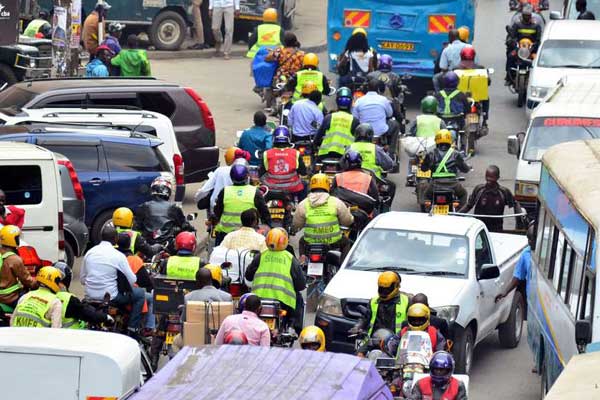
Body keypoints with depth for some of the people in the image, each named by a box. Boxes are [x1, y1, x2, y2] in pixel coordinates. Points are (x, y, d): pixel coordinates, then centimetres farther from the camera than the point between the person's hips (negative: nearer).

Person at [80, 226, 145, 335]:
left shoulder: (89, 253, 4)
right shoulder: (118, 256, -11)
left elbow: (82, 279, 10)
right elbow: (132, 280, -6)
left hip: (90, 295, 6)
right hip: (110, 296, -6)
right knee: (140, 293, 12)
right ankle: (132, 330, 8)